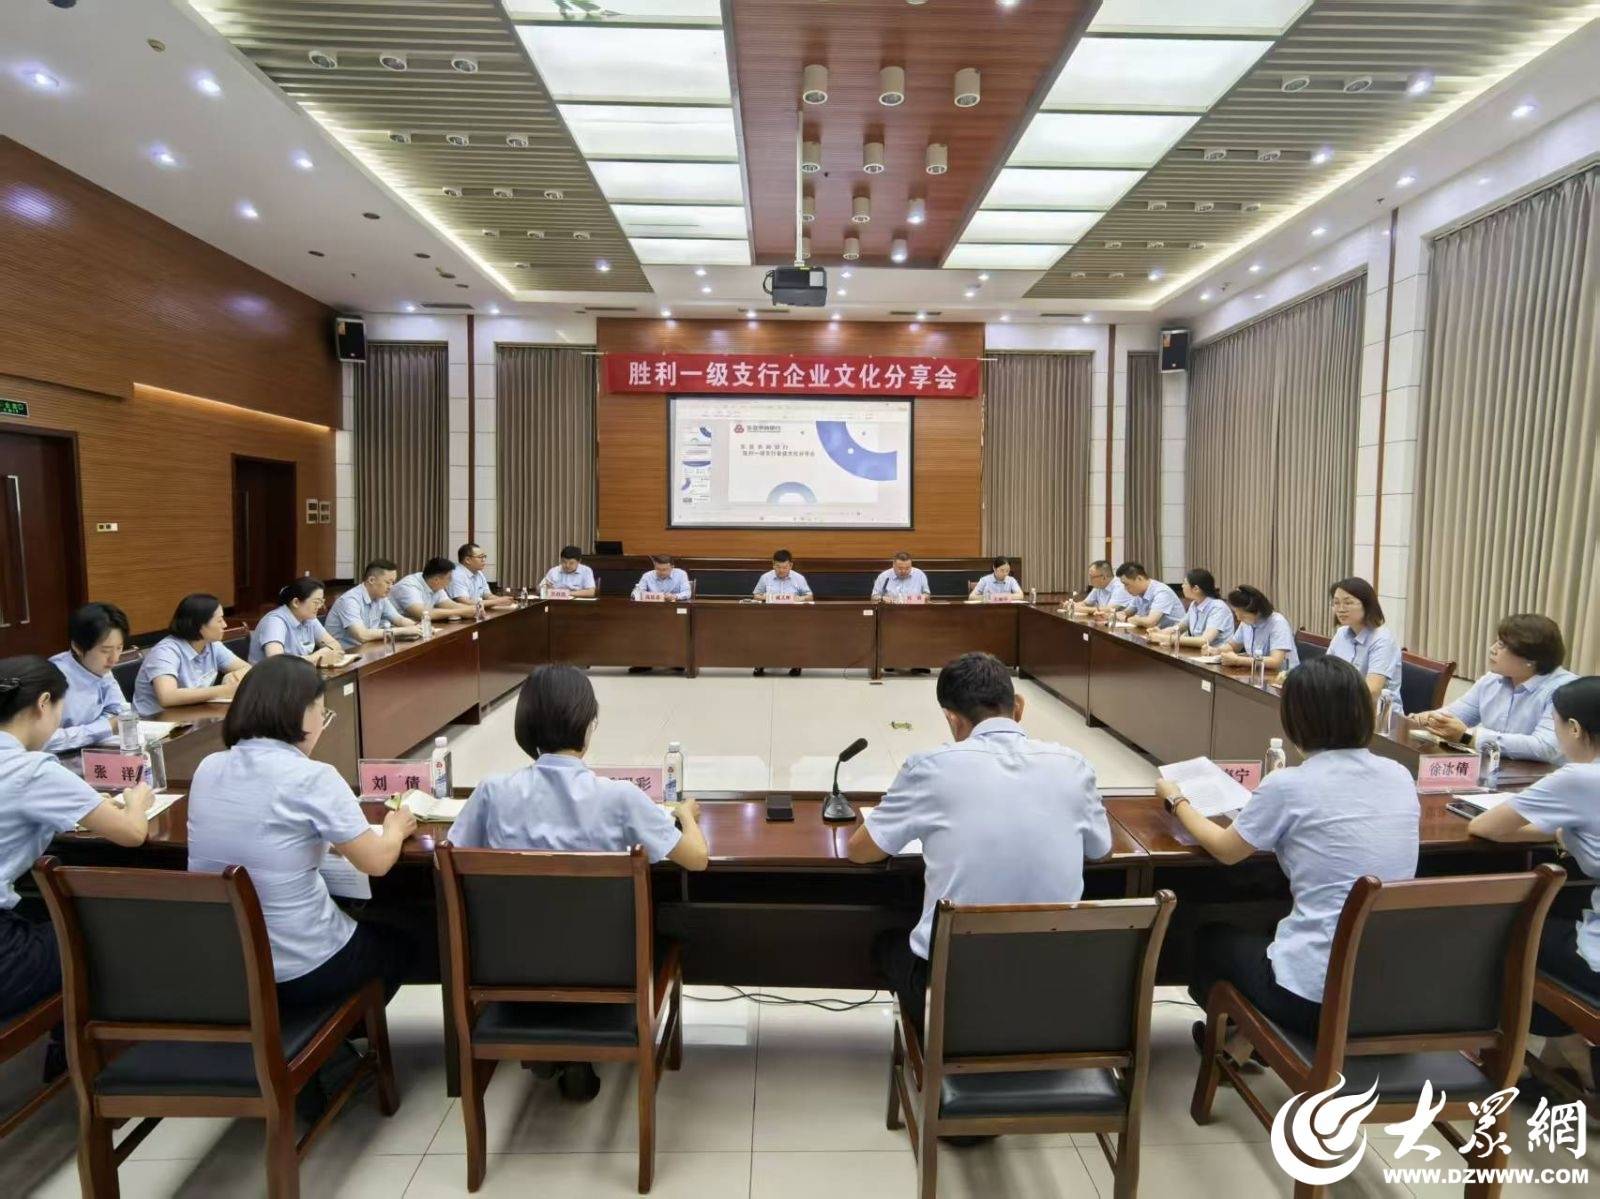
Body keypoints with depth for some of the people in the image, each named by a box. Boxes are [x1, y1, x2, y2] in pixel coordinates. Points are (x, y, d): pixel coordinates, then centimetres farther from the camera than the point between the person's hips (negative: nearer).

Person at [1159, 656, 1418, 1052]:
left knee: (1210, 938, 24)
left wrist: (1176, 801, 16)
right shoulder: (1401, 777, 0)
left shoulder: (1288, 785, -16)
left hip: (1316, 995, -6)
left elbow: (1225, 849, 0)